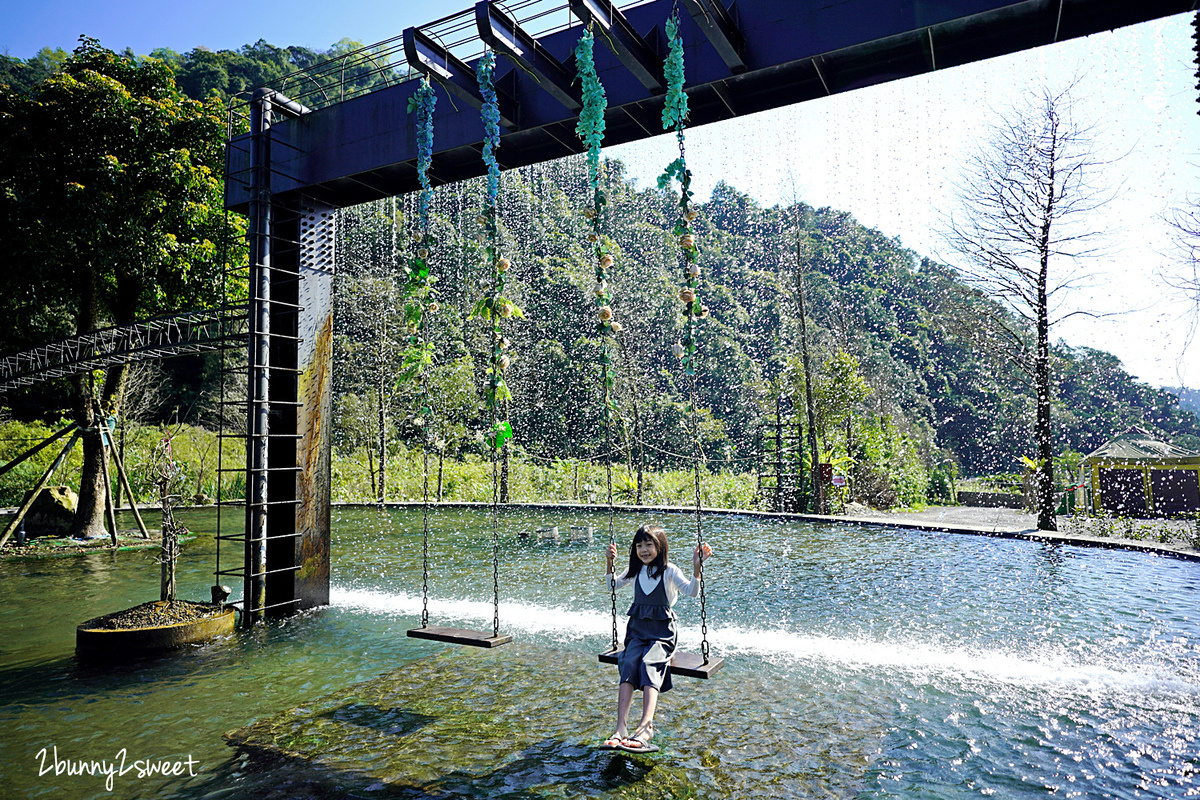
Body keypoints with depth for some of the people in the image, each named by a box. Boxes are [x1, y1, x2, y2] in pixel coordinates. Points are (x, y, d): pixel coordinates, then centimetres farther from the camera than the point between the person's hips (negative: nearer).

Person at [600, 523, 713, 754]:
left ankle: (645, 726, -43)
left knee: (649, 664, -31)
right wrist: (610, 563, 9)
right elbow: (612, 586, 23)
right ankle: (621, 728, -34)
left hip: (662, 633, -3)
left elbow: (692, 592, -18)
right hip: (637, 631, 3)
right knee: (629, 663, -24)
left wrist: (696, 567, -32)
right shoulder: (635, 571, 9)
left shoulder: (670, 571, -5)